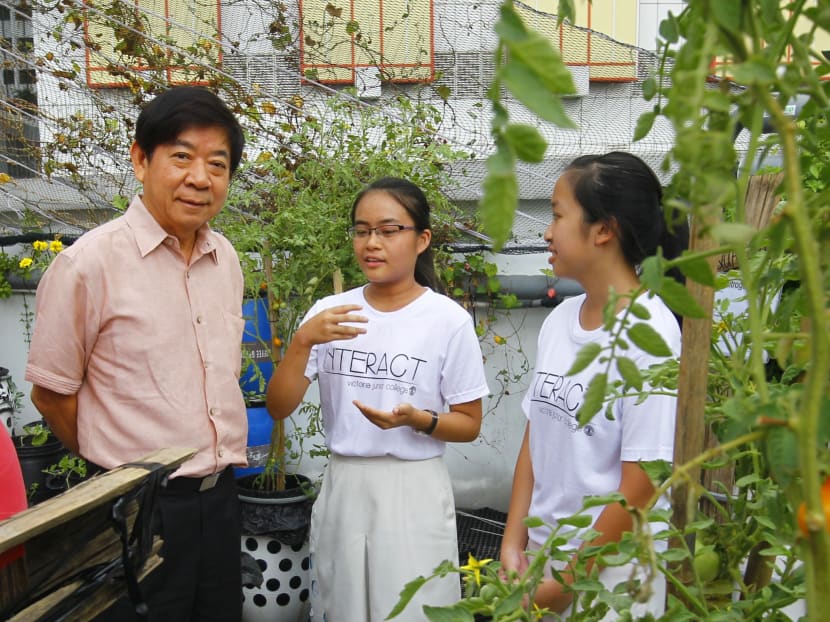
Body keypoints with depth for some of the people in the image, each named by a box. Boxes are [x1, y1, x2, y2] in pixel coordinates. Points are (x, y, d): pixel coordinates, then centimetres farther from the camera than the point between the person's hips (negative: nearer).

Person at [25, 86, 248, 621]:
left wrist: (215, 464, 12)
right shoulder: (91, 262, -15)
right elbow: (51, 393, -7)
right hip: (142, 506, -6)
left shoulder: (226, 259, 4)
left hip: (221, 495, 6)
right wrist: (122, 473, 3)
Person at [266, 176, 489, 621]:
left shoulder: (449, 319, -8)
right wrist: (302, 341, -19)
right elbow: (278, 408, -3)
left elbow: (469, 425, -1)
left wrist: (417, 419, -21)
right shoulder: (329, 313, 0)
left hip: (412, 491, -3)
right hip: (341, 487, 3)